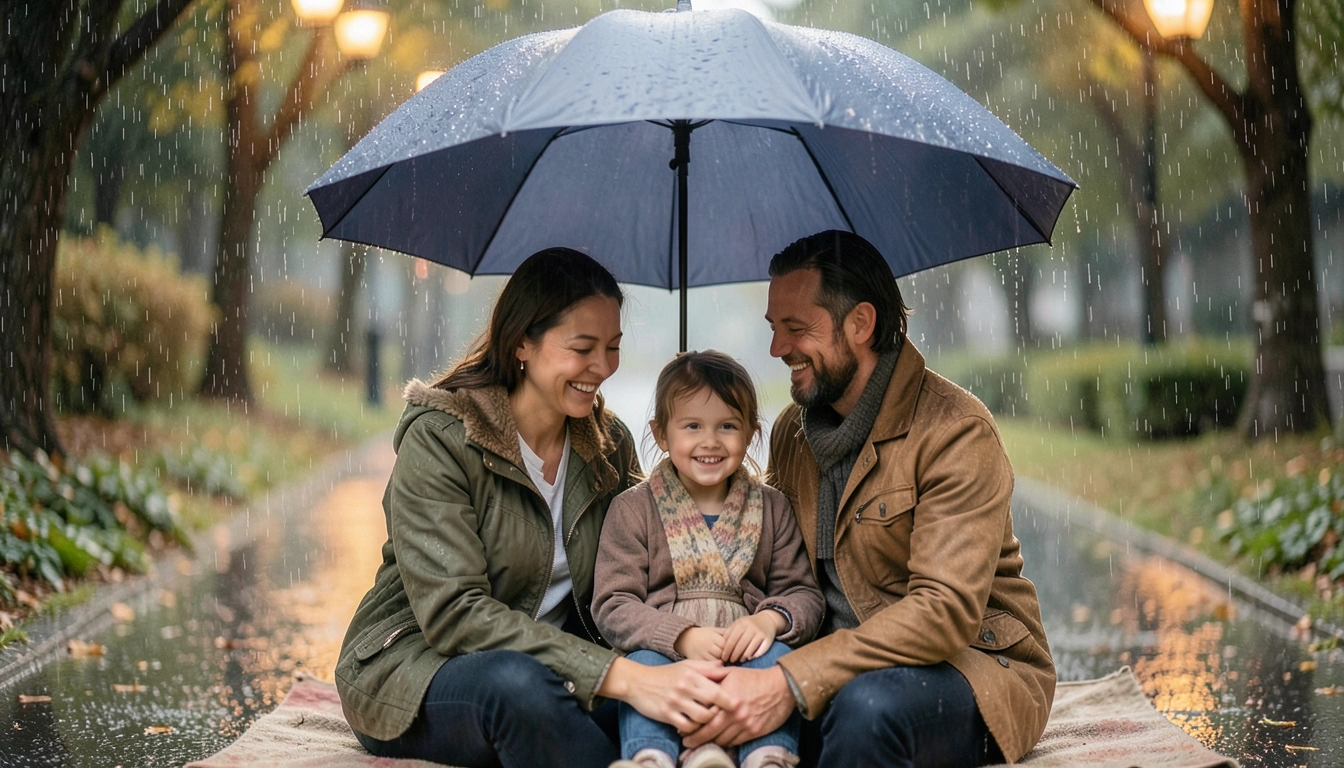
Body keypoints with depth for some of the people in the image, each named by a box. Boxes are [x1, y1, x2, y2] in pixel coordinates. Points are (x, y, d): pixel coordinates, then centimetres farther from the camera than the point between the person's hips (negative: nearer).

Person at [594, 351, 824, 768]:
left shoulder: (771, 508, 14)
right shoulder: (632, 510, 7)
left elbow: (804, 594, 9)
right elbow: (613, 606, -3)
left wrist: (769, 620, -16)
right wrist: (683, 636, -20)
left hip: (744, 655, 2)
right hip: (664, 653, -1)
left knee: (775, 653, -29)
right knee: (643, 662, -32)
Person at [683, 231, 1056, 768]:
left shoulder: (955, 431, -15)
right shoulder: (790, 432, 9)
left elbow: (946, 609, -25)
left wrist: (791, 682, -34)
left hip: (975, 669, -5)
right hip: (841, 672, 5)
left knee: (866, 705, -38)